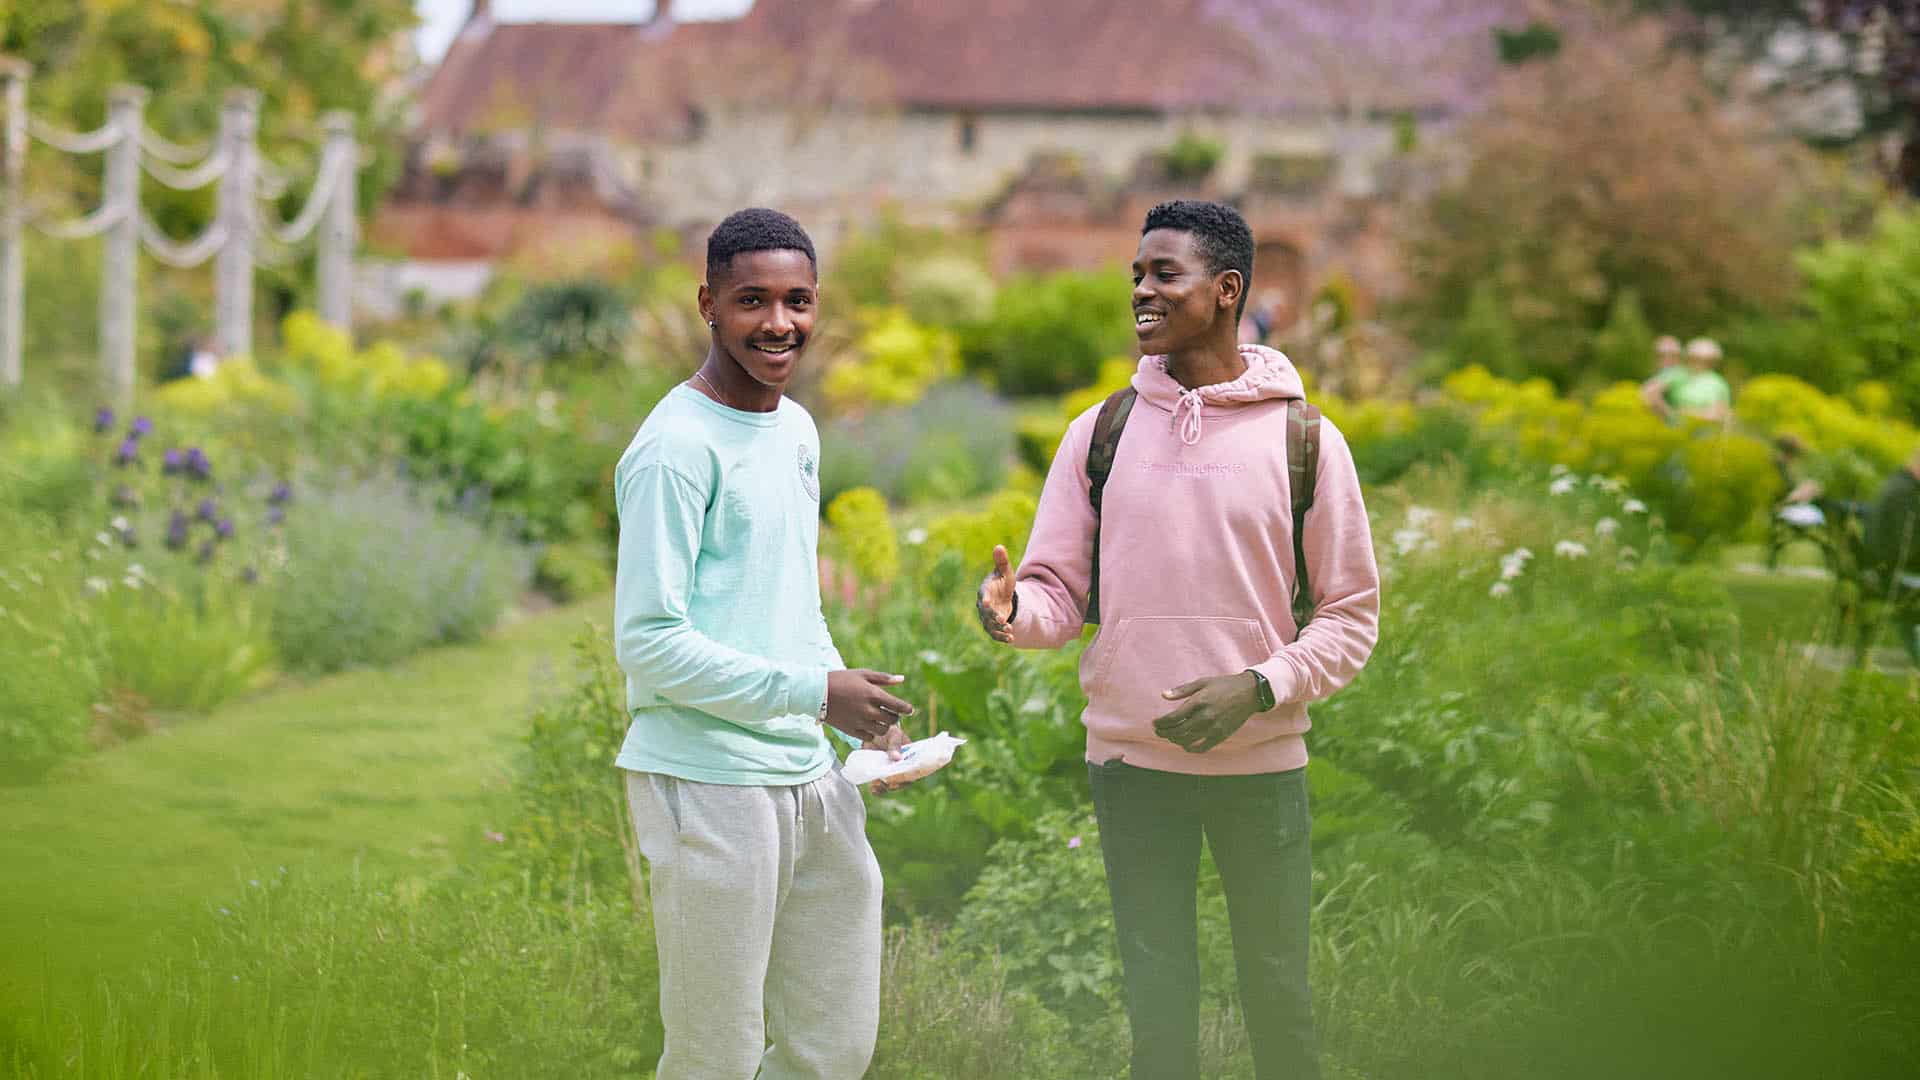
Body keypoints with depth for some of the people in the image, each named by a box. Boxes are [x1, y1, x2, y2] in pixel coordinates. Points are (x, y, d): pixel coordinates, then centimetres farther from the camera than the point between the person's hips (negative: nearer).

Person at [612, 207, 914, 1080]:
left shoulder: (797, 430, 14)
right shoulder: (677, 447, -13)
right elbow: (647, 642, -18)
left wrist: (862, 719, 9)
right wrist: (813, 692, -17)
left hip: (811, 780, 8)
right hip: (708, 789, -8)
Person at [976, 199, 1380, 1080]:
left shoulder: (1304, 440, -3)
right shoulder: (1099, 434, 3)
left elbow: (1352, 618, 0)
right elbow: (1060, 593, 3)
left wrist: (1257, 689, -16)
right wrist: (1011, 609, -20)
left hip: (1263, 766, -1)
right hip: (1132, 763, 2)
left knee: (1278, 996, 6)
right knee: (1158, 1005, 7)